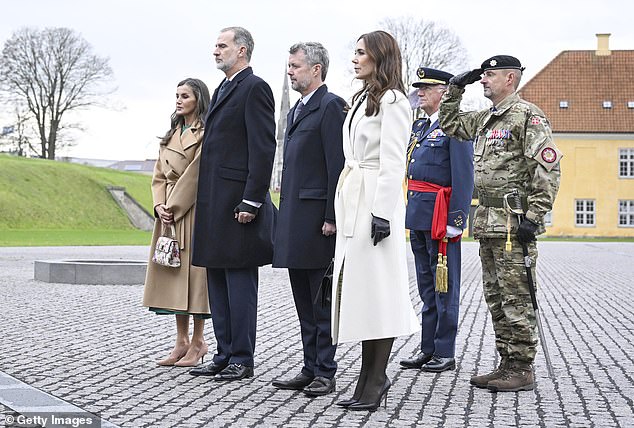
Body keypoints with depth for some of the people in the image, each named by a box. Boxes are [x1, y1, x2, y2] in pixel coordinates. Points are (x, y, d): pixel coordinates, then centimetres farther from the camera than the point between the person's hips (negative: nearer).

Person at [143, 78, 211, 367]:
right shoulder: (171, 135, 18)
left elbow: (195, 172, -13)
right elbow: (159, 175, 15)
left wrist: (175, 206, -13)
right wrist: (160, 205, 0)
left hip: (194, 211, -7)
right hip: (170, 213, 7)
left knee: (194, 271, -5)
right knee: (172, 273, 7)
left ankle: (198, 341, 5)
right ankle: (181, 342, 14)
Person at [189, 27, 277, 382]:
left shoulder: (255, 88, -9)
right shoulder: (222, 90, 20)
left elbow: (263, 149, -16)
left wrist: (251, 202, -20)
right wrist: (204, 201, 16)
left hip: (237, 203, -10)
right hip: (214, 204, 10)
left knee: (239, 283, -4)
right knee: (218, 282, 13)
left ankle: (242, 360, 3)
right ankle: (225, 356, 20)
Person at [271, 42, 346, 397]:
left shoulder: (331, 105, -9)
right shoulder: (296, 110, 20)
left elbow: (337, 165, -15)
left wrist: (332, 217, -19)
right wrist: (285, 217, 17)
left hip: (317, 218, -9)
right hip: (295, 220, 9)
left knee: (322, 301, -3)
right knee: (304, 303, 12)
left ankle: (326, 373, 3)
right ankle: (310, 369, 19)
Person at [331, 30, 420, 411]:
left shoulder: (392, 100, -7)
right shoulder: (363, 98, 20)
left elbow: (392, 162, -14)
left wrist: (382, 214, -19)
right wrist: (344, 207, 17)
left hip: (375, 200, -9)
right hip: (352, 200, 9)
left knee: (377, 288, -6)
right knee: (358, 287, 9)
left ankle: (375, 380, 0)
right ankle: (372, 377, 16)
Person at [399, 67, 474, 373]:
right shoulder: (418, 127, 17)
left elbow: (464, 177, -15)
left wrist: (456, 220, -19)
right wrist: (407, 213, 18)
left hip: (439, 217, -9)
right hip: (418, 218, 9)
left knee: (444, 286, -2)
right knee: (426, 286, 13)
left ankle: (445, 353, 4)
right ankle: (428, 349, 20)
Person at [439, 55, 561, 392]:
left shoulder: (528, 116, -9)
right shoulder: (485, 118, 17)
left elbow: (548, 168, -15)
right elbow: (450, 124, 33)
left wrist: (533, 217, -20)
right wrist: (455, 87, 19)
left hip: (514, 224, -9)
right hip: (486, 222, 9)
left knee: (516, 299, -5)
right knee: (496, 299, 12)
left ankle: (522, 370, 2)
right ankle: (507, 364, 19)